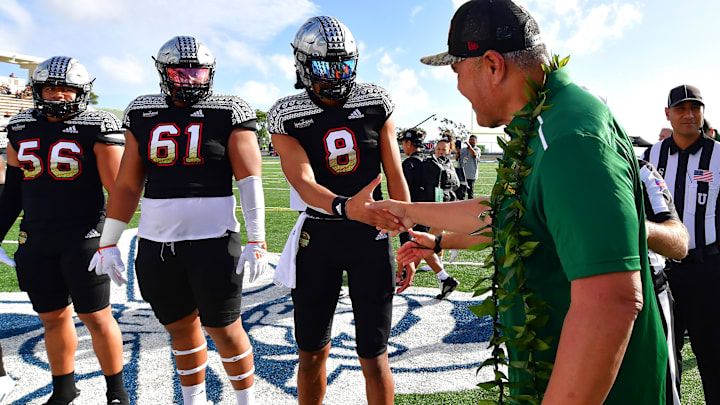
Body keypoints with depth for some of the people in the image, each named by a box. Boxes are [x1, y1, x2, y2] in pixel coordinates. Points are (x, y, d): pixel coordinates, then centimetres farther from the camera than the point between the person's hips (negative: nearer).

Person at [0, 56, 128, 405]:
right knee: (53, 317, 15)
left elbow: (118, 191, -8)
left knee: (95, 317, 2)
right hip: (36, 241, 5)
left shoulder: (95, 130, -7)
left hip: (83, 239, -5)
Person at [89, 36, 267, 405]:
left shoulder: (229, 114, -2)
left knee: (224, 329, 5)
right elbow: (127, 185, 12)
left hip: (213, 243, -4)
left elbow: (250, 180, -8)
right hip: (155, 246, 4)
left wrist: (256, 241, -14)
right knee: (182, 328, 16)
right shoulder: (143, 115, 9)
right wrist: (108, 243, 11)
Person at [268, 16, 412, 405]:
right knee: (312, 352, 14)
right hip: (318, 237, 0)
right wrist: (345, 208, -40)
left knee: (373, 355, 7)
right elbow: (304, 182, -19)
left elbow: (396, 177, 2)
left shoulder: (376, 103, -1)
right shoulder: (286, 117, -5)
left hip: (372, 238, 0)